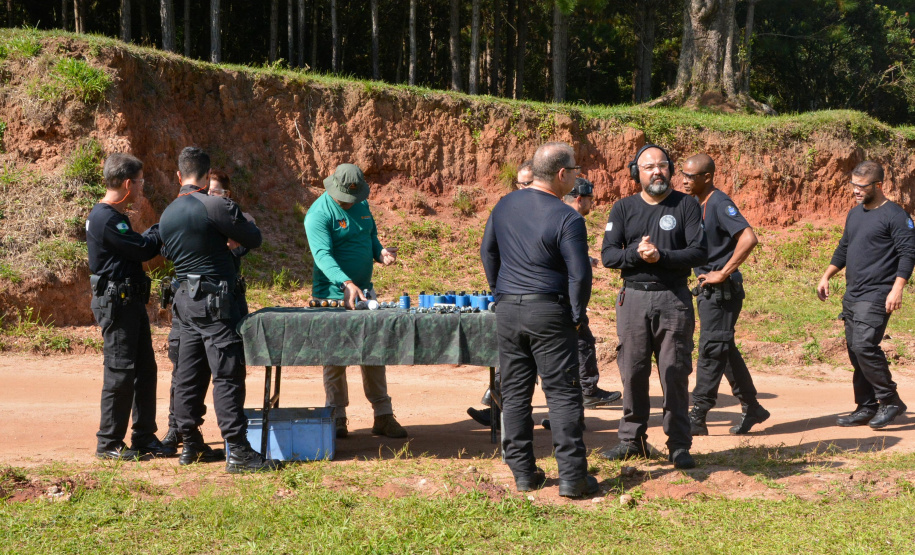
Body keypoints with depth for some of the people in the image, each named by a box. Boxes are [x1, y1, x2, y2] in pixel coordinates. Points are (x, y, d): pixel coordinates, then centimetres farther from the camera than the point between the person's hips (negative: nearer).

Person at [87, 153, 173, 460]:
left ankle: (144, 437, 19)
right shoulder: (106, 219, -18)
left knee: (145, 368, 12)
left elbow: (141, 245, 16)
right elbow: (143, 249, -17)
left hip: (131, 301, 10)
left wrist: (158, 231, 5)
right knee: (120, 371, -6)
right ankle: (108, 443, 3)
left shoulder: (115, 216, 16)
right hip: (116, 303, -10)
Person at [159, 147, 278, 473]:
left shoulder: (166, 216, 9)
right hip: (215, 301, -8)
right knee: (227, 376, -8)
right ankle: (238, 452, -9)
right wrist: (242, 225, 16)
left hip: (185, 299, 8)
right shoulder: (216, 207, -14)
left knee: (189, 375, 12)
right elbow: (254, 240, -7)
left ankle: (190, 445, 19)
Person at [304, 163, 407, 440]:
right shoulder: (319, 214, -16)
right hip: (333, 295, -6)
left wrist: (380, 252, -3)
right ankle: (337, 419, 10)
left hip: (365, 292, 7)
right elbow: (323, 254, -28)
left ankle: (383, 416, 15)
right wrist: (346, 284, -42)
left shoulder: (362, 205, 8)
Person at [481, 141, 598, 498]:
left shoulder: (505, 205, 6)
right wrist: (577, 315, -1)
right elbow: (579, 274, -15)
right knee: (562, 393, 0)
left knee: (514, 392, 10)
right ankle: (571, 476, -1)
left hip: (507, 310, 5)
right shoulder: (566, 218, -13)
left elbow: (487, 251, 16)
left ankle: (522, 472, 14)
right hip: (549, 311, -5)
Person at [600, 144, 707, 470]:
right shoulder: (624, 208, 10)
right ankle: (632, 440, 16)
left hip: (674, 299, -2)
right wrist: (636, 253, -17)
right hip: (633, 298, 2)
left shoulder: (686, 205, 4)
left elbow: (700, 253, -4)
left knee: (675, 373, -2)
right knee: (633, 372, 5)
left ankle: (679, 445, 4)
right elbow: (608, 255, 1)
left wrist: (661, 256, -16)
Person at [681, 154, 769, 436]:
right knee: (725, 349, 14)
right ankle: (751, 408, 24)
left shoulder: (719, 203, -15)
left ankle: (697, 417, -6)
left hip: (722, 289, -10)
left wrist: (723, 274, -23)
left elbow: (748, 238, -27)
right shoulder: (695, 204, 12)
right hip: (706, 289, 10)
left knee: (711, 349, -8)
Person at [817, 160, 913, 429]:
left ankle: (891, 401, -5)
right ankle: (866, 408, 16)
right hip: (852, 295, 8)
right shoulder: (854, 214, 16)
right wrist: (826, 276, 18)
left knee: (864, 345, -18)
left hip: (876, 296, -8)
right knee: (855, 350, 8)